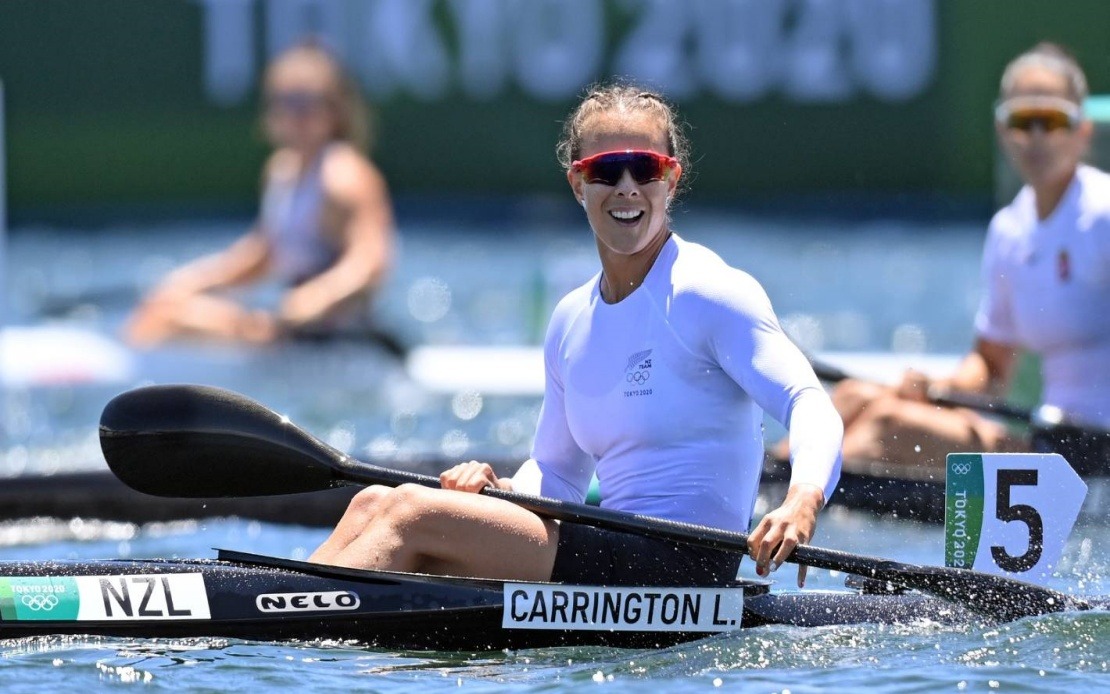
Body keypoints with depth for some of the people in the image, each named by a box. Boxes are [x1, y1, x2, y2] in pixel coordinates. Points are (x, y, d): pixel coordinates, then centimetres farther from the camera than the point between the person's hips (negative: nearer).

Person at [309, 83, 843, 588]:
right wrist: (498, 488, -1)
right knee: (375, 503, -2)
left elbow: (808, 404, -17)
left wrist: (803, 499, -38)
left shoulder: (707, 293, -7)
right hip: (619, 556, 8)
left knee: (414, 513, -17)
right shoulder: (572, 321, 15)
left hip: (681, 566, -8)